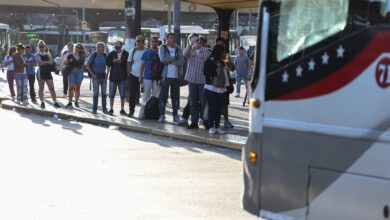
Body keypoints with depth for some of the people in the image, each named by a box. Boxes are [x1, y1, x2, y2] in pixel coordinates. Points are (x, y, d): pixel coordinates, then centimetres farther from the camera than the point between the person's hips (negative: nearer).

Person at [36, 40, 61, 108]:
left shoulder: (48, 54, 13)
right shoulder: (37, 55, -1)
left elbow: (51, 61, -2)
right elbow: (40, 63, -18)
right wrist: (47, 62, -13)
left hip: (48, 73, 3)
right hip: (41, 73, -3)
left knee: (52, 88, -1)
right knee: (41, 88, 4)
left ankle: (55, 102, -2)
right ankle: (42, 102, 10)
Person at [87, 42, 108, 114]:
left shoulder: (105, 55, 3)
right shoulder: (93, 55, -6)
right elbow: (88, 65, -3)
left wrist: (106, 73, 4)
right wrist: (92, 74, -8)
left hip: (103, 76, 3)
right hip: (96, 76, -3)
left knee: (104, 93, 5)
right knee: (96, 93, -2)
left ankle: (104, 108, 13)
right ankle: (94, 109, 5)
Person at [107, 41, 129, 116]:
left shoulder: (126, 54, 2)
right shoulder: (112, 54, 8)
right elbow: (107, 63, 2)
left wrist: (121, 61, -17)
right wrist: (113, 61, -15)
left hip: (122, 77, -1)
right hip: (113, 77, 1)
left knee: (122, 95, 4)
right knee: (111, 94, 4)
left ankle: (122, 110, 13)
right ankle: (111, 109, 13)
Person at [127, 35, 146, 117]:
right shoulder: (133, 51, 4)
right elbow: (129, 63, 10)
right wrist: (128, 73, 2)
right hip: (134, 75, 2)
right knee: (132, 94, 4)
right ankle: (131, 110, 12)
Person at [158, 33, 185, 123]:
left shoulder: (178, 49, 10)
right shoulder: (162, 48, 2)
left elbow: (182, 61, -4)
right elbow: (163, 59, -14)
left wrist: (170, 61, -12)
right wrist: (174, 57, -6)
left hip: (176, 76, 3)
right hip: (165, 76, -3)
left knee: (176, 96, 7)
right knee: (163, 96, -1)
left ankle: (175, 115, 14)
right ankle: (162, 115, 5)